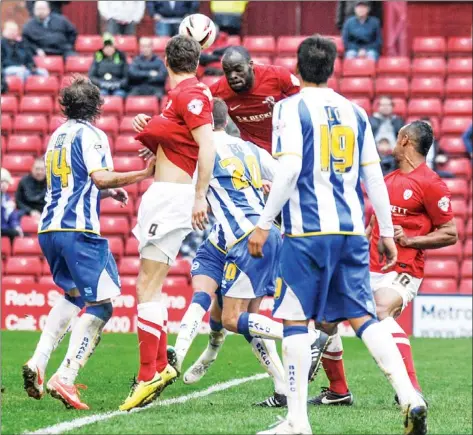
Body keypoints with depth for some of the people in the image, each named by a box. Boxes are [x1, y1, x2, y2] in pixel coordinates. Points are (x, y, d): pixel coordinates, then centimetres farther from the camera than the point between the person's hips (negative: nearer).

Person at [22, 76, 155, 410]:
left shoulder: (57, 136, 21)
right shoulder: (91, 135, -3)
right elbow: (100, 177, -18)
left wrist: (108, 193, 37)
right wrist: (144, 174, -17)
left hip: (49, 228, 8)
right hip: (79, 229, -8)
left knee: (73, 295, 25)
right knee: (100, 305, -6)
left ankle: (38, 363, 11)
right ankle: (65, 379, -19)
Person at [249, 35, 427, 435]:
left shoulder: (291, 109, -3)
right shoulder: (354, 112, 13)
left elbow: (290, 169, -14)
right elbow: (374, 177, 13)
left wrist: (264, 224, -10)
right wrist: (387, 232, 19)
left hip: (308, 231, -5)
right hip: (352, 231, 5)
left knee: (296, 319, 1)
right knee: (362, 316, 8)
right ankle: (410, 398, -7)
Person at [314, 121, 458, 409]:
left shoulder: (430, 184, -7)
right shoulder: (388, 180, 18)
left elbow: (450, 234, -8)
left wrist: (410, 240, -17)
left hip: (402, 270, -9)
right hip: (369, 266, 9)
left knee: (382, 313, -36)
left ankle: (412, 392, -41)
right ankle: (338, 391, 22)